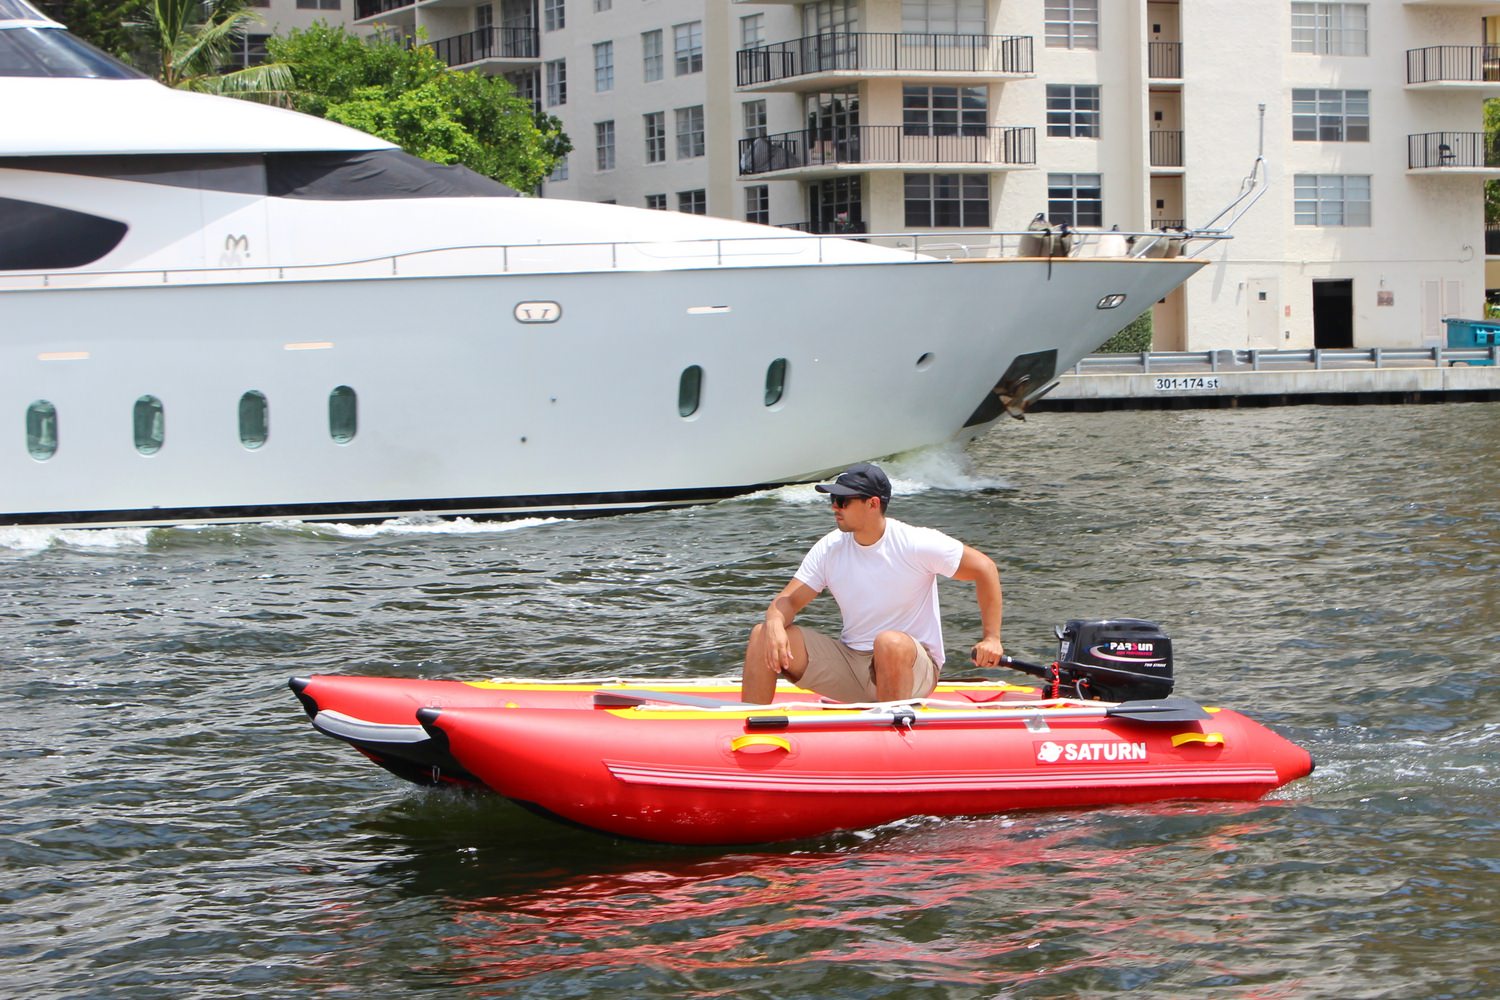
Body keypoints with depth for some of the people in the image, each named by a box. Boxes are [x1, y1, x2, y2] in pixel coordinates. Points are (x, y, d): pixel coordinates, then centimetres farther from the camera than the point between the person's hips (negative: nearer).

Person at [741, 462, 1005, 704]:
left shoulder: (917, 544, -12)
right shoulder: (829, 549, 1)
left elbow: (984, 568, -6)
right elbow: (788, 601, -1)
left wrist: (991, 638, -8)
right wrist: (774, 624, -26)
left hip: (912, 668, -5)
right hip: (849, 663, 5)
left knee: (890, 642, -41)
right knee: (763, 636, -11)